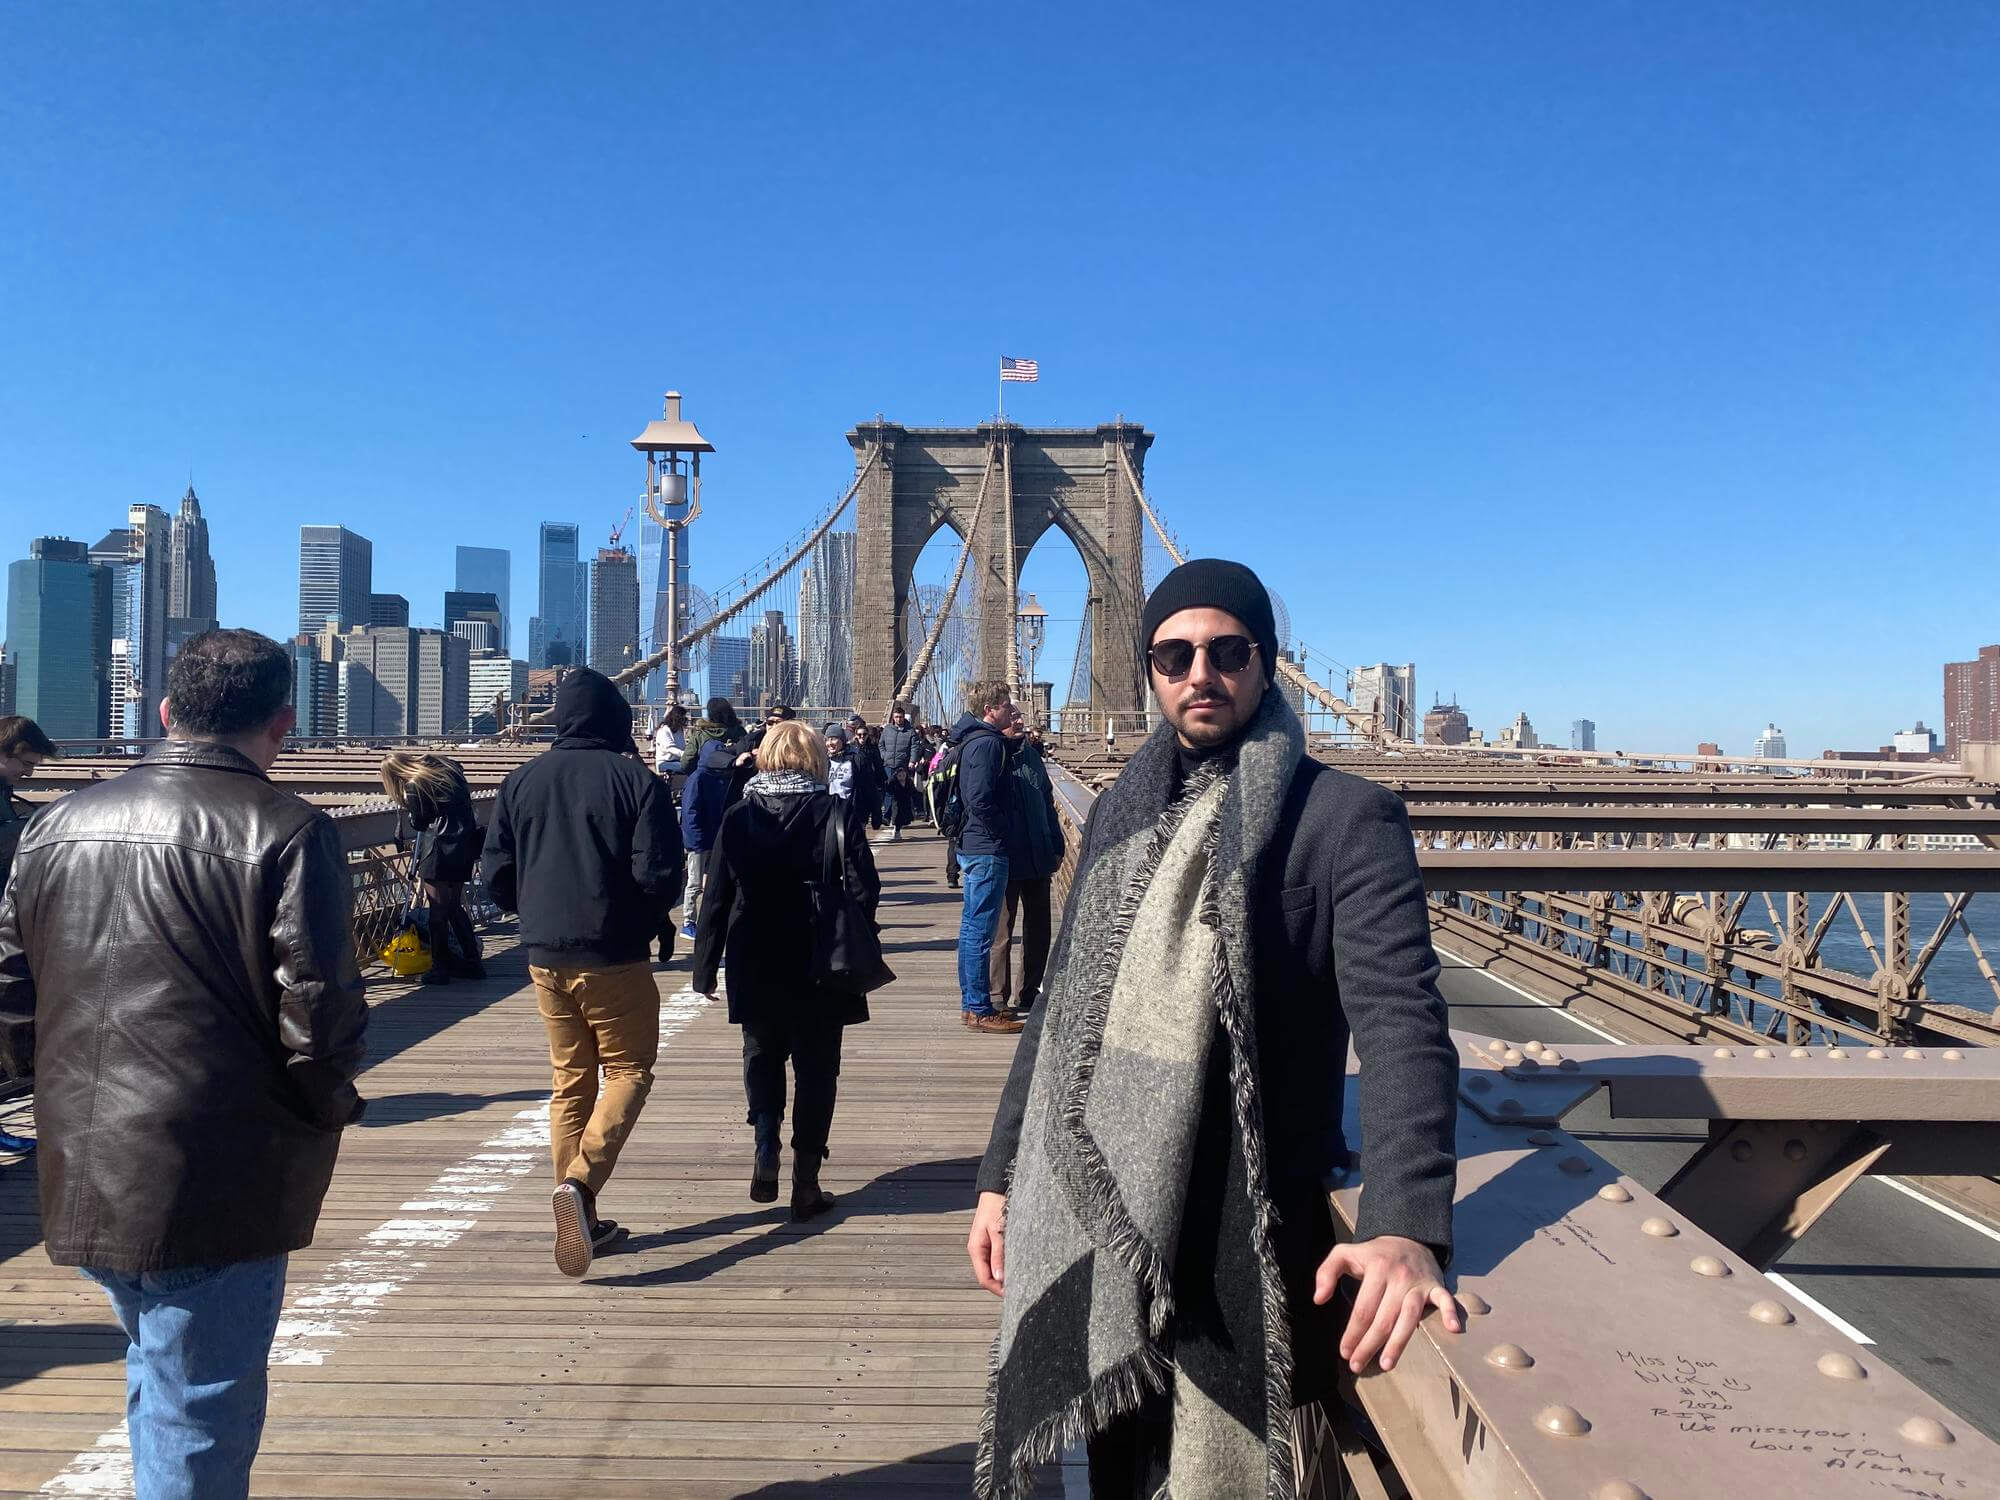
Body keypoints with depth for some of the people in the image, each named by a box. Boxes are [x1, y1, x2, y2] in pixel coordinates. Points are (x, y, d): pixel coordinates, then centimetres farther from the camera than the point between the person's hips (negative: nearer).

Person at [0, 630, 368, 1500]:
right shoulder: (287, 832, -15)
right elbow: (320, 1018, -18)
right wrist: (329, 1106, 0)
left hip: (82, 1175, 7)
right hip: (214, 1189, -7)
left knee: (159, 1382, 29)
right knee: (198, 1425, 7)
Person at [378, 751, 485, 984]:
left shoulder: (414, 786, -12)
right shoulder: (446, 765, 9)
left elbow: (418, 823, -1)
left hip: (441, 852, -8)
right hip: (464, 848, 8)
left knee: (438, 910, 3)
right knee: (454, 907, 18)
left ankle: (440, 968, 10)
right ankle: (472, 963, 21)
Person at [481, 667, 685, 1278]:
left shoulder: (521, 781, 4)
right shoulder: (636, 780, -9)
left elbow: (496, 877, 4)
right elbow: (659, 876, -13)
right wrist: (646, 918, 7)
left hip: (545, 957, 5)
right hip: (614, 957, -4)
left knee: (570, 1080, 15)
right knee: (628, 1070, 9)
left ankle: (581, 1217, 18)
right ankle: (581, 1181, -12)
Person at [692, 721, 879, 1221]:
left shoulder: (738, 817, -4)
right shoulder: (838, 813, -9)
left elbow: (717, 898, -3)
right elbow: (864, 889, -11)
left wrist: (706, 967, 5)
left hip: (755, 969, 1)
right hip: (820, 972, -1)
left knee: (762, 1059, 21)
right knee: (815, 1071, 10)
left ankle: (766, 1157, 11)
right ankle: (806, 1181, 12)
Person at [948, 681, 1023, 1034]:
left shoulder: (970, 740, 14)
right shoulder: (987, 743, -16)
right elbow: (980, 800, -24)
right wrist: (1003, 831, -12)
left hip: (972, 846, 11)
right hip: (988, 849, -11)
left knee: (972, 926, 15)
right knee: (980, 930, -5)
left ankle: (970, 1004, 23)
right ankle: (979, 1011, 1)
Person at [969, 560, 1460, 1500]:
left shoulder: (1348, 817, -9)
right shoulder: (1122, 812, 8)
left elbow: (1401, 1021, -19)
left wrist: (1404, 1224, -33)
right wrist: (1002, 1175, 11)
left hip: (1242, 1235, -5)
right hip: (1098, 1218, 5)